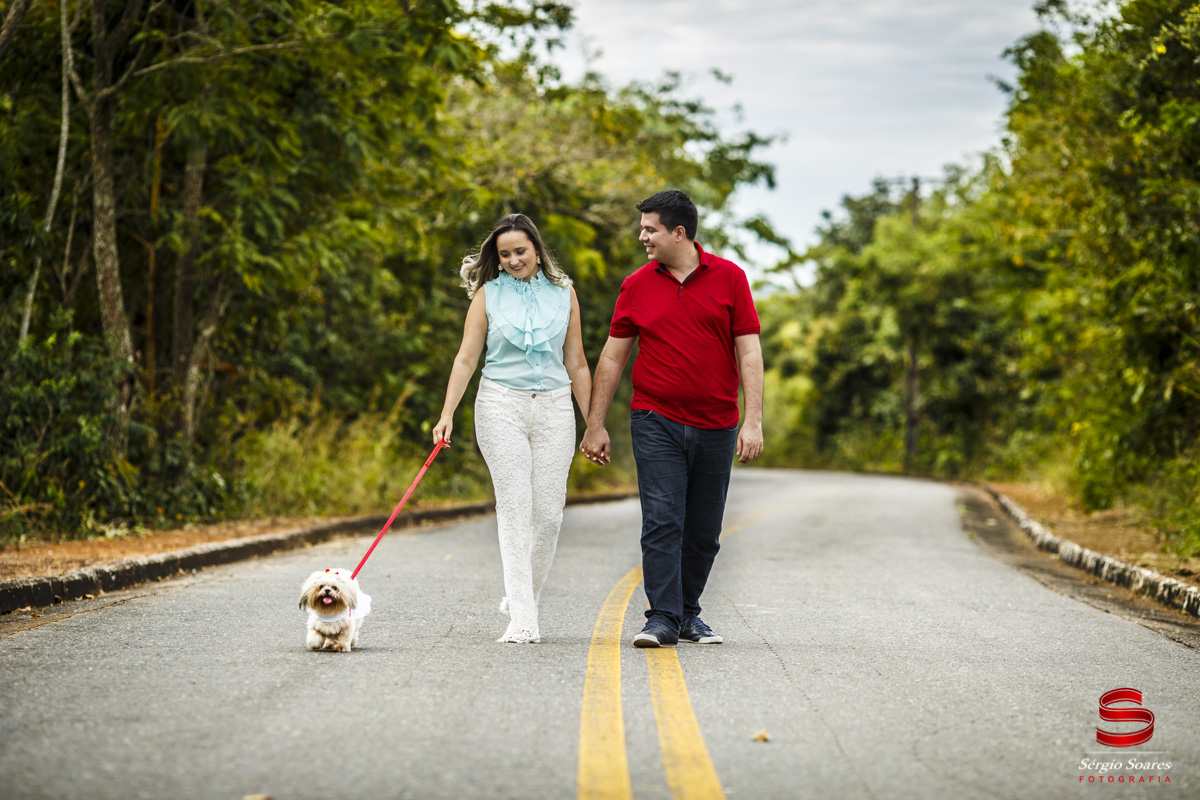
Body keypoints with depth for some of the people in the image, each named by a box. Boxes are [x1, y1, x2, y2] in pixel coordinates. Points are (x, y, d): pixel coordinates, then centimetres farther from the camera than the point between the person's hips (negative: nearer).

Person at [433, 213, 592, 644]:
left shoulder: (563, 294, 8)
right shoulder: (488, 294, 3)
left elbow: (576, 364, 11)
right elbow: (466, 358, -1)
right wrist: (447, 414, -11)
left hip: (553, 407, 2)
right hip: (501, 405, -2)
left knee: (549, 512, -1)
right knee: (514, 507, -9)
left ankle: (524, 595, 20)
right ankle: (522, 619, -11)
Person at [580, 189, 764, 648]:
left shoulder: (729, 278, 0)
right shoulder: (637, 286, 3)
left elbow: (748, 352, -1)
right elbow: (612, 357, 8)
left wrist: (753, 421, -9)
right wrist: (596, 425, 6)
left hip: (716, 428, 1)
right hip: (656, 423, 0)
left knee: (703, 531, 8)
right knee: (662, 522, -10)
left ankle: (688, 613, 23)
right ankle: (662, 619, -9)